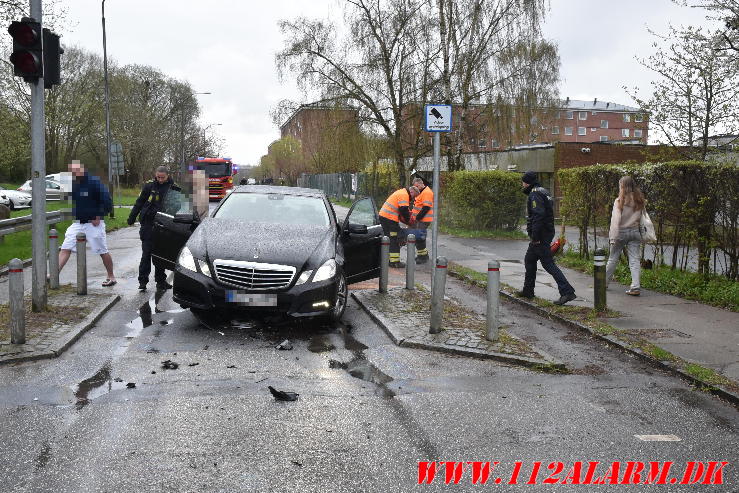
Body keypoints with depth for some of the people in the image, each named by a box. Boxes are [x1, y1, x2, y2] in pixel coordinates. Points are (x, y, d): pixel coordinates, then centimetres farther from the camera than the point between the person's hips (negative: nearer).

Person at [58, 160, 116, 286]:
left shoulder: (94, 182, -13)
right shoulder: (72, 184, 6)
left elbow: (107, 201, -14)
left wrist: (99, 217, -13)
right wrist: (74, 214, 9)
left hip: (93, 223, -6)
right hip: (77, 223, 6)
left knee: (103, 251, 3)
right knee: (65, 249, -2)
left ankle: (111, 277, 16)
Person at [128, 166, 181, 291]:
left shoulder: (172, 188, 3)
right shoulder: (149, 185, -2)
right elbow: (139, 202, 4)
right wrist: (132, 218, 4)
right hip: (148, 224, -2)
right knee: (147, 253, -4)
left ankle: (160, 280, 19)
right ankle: (143, 280, 1)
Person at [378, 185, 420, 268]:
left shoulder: (401, 193, 22)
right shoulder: (404, 195, -11)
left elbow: (402, 209, 26)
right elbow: (404, 210, -18)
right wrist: (408, 220, -3)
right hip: (390, 218, -11)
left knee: (389, 238, 17)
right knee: (394, 240, -6)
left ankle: (388, 260, 23)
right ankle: (395, 262, -5)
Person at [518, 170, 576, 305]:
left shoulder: (535, 194, -15)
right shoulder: (542, 192, 17)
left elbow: (538, 216, -26)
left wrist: (535, 237, -24)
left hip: (540, 237, -11)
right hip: (547, 233, 11)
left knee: (548, 263, -10)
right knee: (529, 260, 20)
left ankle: (567, 292, -13)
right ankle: (528, 290, 29)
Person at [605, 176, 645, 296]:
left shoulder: (619, 200, -10)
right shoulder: (639, 201, 3)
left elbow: (616, 220, -13)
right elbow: (641, 218, 2)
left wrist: (613, 237, -13)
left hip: (621, 232, -3)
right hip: (635, 232, 3)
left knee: (613, 259, 10)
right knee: (634, 260, 0)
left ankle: (604, 282, 23)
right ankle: (635, 286, -8)